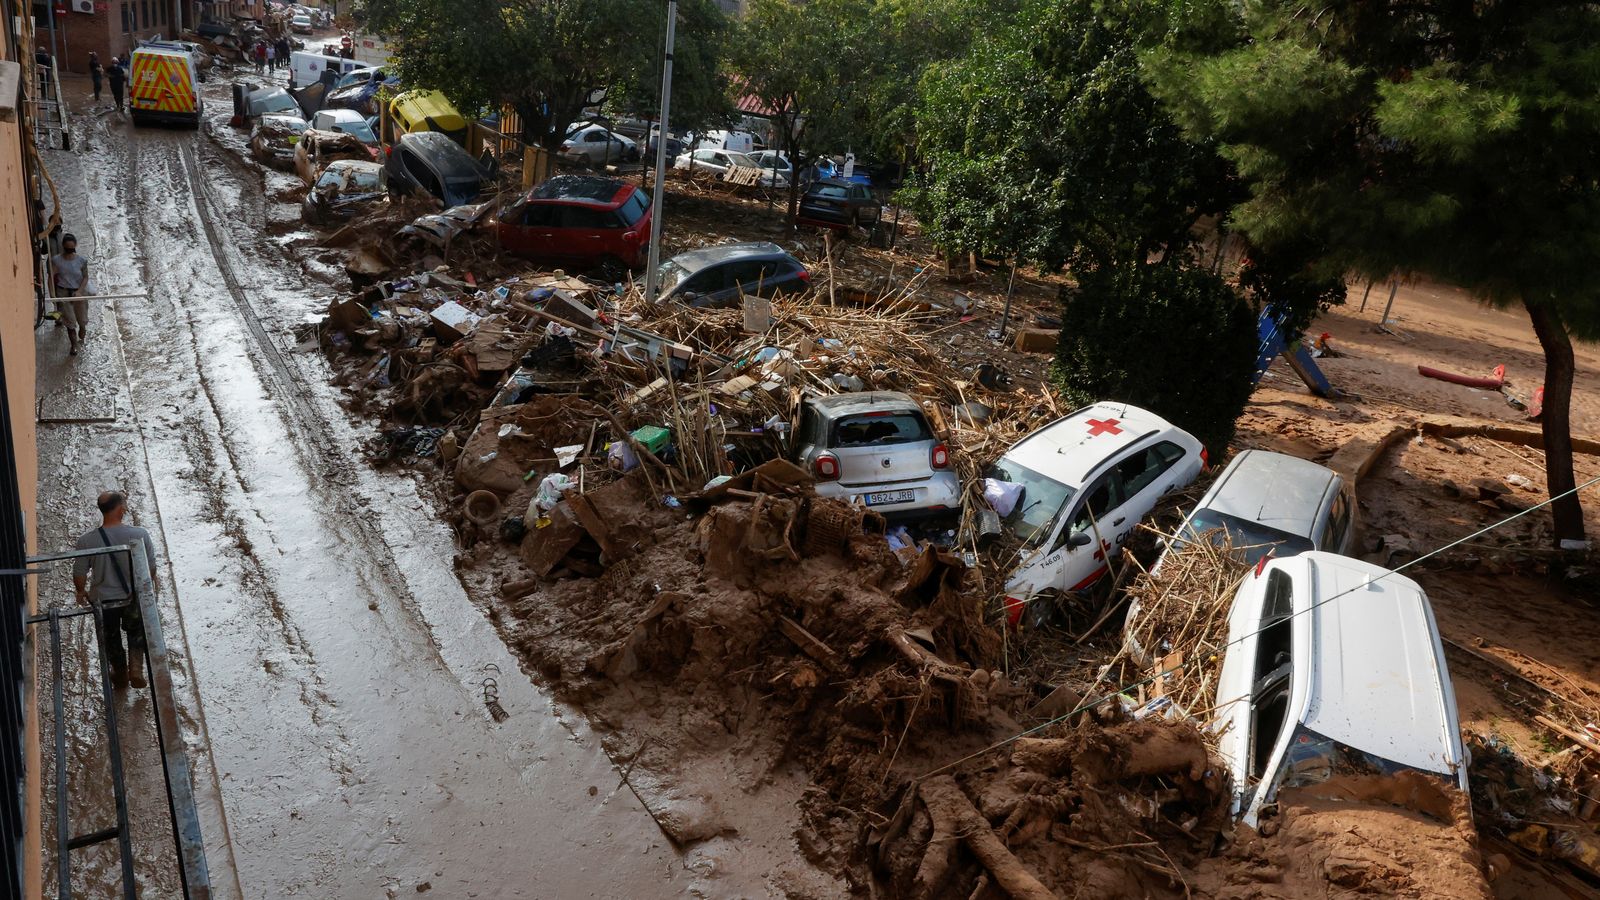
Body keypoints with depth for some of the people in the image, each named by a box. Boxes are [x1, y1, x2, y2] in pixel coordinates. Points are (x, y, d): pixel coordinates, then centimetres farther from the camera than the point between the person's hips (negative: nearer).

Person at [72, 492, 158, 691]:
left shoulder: (87, 540, -20)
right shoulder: (139, 534, -23)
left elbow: (79, 573, -9)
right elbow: (151, 566, -9)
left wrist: (81, 591, 13)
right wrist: (153, 579, 14)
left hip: (103, 600, 1)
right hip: (135, 597, -1)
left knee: (111, 638, 25)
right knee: (136, 633, 27)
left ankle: (120, 675, 41)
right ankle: (136, 669, 16)